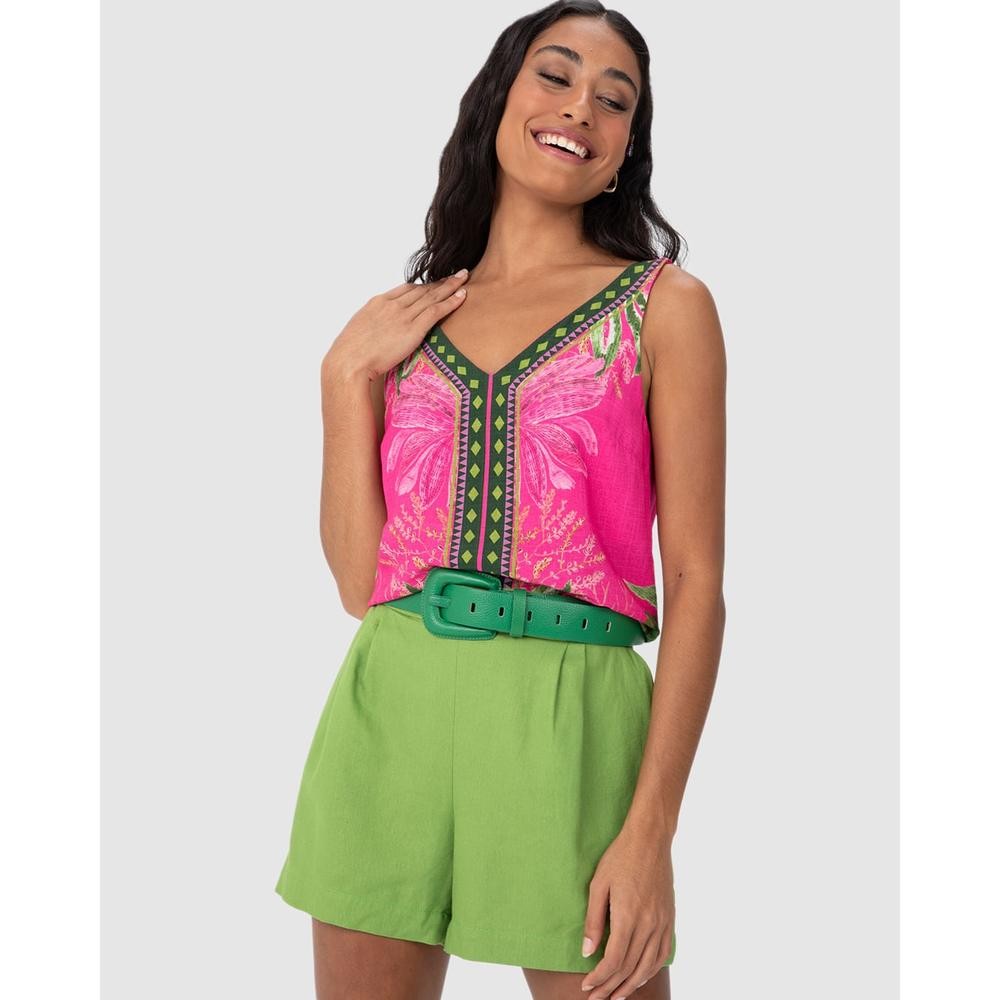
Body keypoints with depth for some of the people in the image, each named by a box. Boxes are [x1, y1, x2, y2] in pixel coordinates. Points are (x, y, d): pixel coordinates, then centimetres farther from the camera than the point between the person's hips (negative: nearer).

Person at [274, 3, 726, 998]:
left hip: (567, 718, -3)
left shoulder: (663, 307, 2)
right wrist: (348, 376, -1)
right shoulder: (400, 322, 11)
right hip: (389, 713, 3)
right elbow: (359, 580, 6)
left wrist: (652, 830, -12)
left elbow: (697, 582, -4)